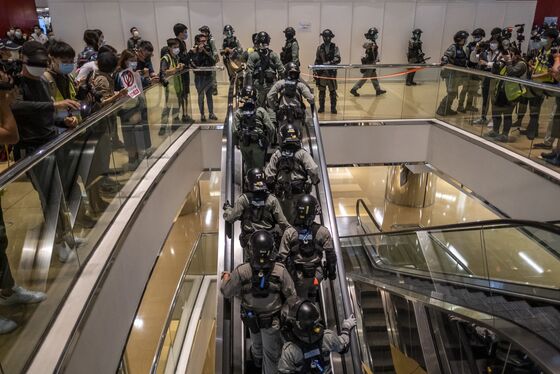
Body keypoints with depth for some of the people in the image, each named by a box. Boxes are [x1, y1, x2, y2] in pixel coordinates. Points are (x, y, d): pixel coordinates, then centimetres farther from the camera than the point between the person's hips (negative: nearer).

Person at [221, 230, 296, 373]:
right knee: (271, 352, 20)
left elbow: (226, 292, -13)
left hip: (251, 317, 3)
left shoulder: (241, 271, -29)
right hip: (272, 319, -2)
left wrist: (225, 278, 7)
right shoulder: (280, 271, -29)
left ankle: (257, 359, 63)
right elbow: (291, 297, -17)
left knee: (256, 343, 34)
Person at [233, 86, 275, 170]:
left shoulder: (238, 113, -9)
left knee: (247, 164, 23)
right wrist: (270, 140, 6)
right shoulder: (261, 111, -10)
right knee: (259, 166, 12)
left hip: (244, 144, 1)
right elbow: (271, 128, -10)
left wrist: (236, 142, 5)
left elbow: (235, 131, -12)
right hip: (258, 144, -1)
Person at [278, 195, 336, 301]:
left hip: (297, 274, 0)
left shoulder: (289, 232, -17)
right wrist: (331, 271, 8)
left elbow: (283, 256, -12)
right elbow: (330, 254, -8)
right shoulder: (323, 232, -16)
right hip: (316, 274, 1)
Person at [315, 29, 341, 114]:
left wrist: (330, 63, -26)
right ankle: (321, 107, 15)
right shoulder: (320, 48, 7)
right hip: (322, 72, 2)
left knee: (333, 91, 2)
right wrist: (315, 72, 6)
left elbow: (338, 59, -11)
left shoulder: (334, 47, 0)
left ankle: (333, 108, 10)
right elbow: (317, 61, 10)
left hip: (332, 72, -2)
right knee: (322, 91, 6)